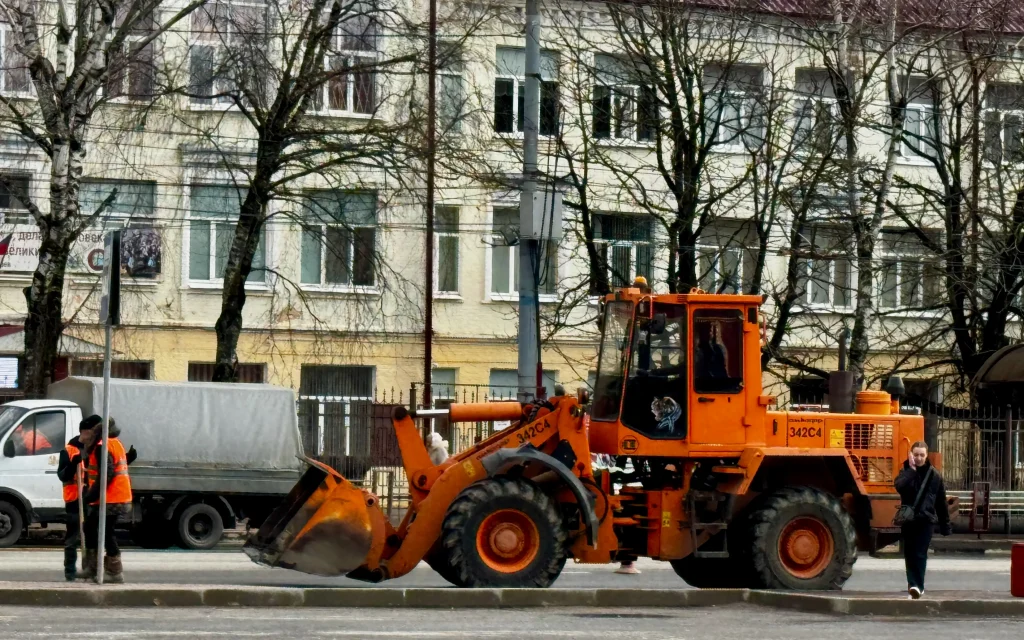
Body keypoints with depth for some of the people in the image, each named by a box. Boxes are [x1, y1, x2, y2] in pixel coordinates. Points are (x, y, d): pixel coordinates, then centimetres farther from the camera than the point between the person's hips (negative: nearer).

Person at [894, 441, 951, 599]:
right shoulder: (906, 472, 5)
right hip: (908, 519, 2)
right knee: (909, 554, 4)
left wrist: (946, 525, 8)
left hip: (926, 520, -2)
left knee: (920, 554, -9)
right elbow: (899, 486, -18)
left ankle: (916, 585, -8)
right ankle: (915, 585, 11)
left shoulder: (934, 475, 4)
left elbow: (941, 502, 8)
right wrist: (911, 469, -16)